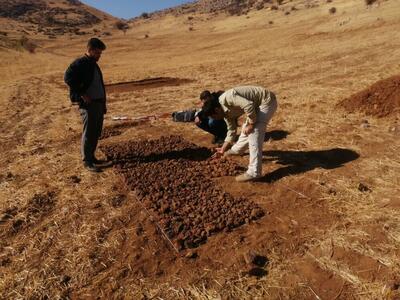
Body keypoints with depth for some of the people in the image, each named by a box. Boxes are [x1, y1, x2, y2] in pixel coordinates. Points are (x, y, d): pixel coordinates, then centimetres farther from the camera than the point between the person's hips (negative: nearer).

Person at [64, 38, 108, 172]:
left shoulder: (94, 65, 18)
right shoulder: (79, 64, -9)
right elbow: (68, 78, -21)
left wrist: (104, 103, 19)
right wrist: (81, 94, -19)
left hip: (99, 103, 8)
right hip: (88, 104, -8)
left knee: (97, 132, 13)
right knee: (88, 133, -3)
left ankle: (91, 156, 26)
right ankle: (87, 161, 7)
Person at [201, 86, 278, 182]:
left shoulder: (226, 98, -23)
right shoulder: (226, 111, 5)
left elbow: (249, 105, -32)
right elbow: (231, 130, 15)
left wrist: (251, 124, -19)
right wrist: (223, 149, 18)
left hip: (267, 101, -10)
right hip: (257, 104, 10)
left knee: (253, 133, -14)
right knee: (246, 129, 23)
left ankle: (254, 173, -12)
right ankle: (237, 149, 50)